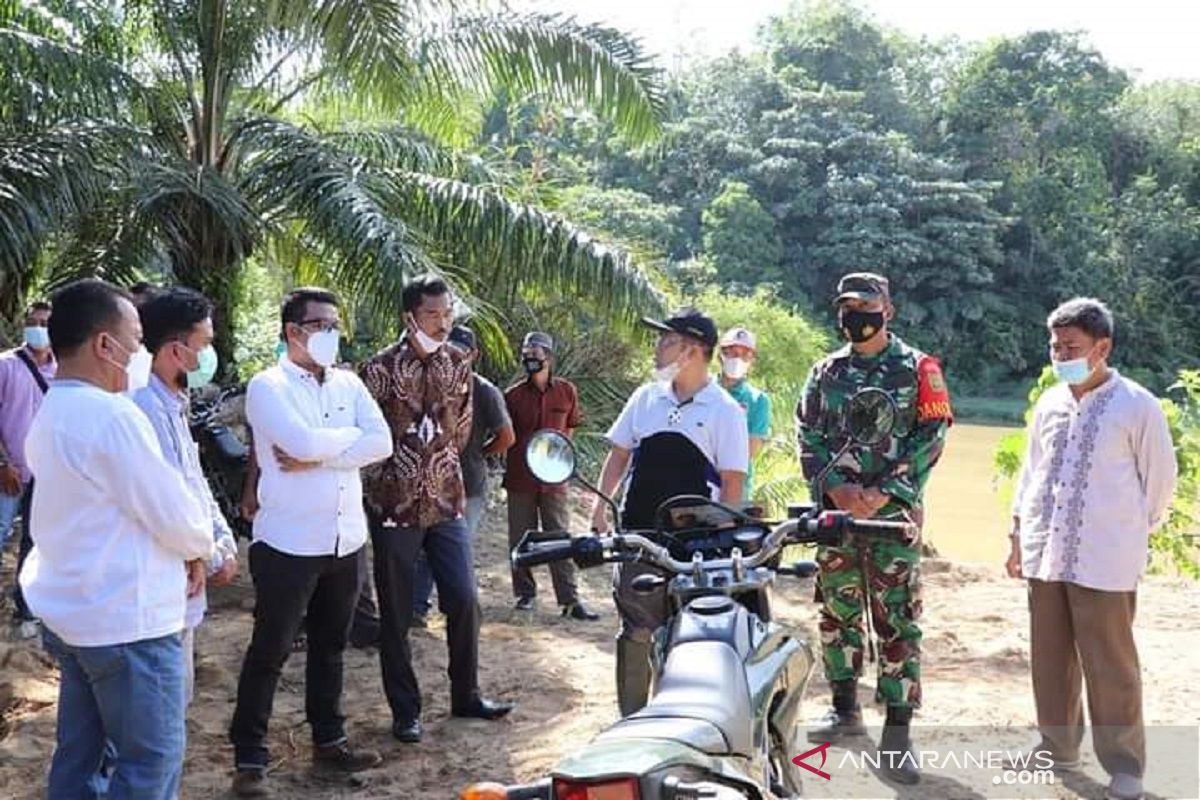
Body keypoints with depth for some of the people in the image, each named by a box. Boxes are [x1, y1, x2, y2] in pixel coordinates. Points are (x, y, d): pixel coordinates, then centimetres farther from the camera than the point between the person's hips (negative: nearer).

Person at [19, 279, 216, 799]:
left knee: (78, 754, 16)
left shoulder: (51, 414, 9)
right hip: (128, 621, -9)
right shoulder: (113, 415, -21)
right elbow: (173, 513, -18)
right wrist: (198, 548, 4)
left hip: (70, 613, 9)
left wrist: (181, 547, 6)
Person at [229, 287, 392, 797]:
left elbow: (382, 443, -6)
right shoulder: (268, 386, -8)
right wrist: (350, 435, -6)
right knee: (269, 651, 3)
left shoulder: (348, 383, 8)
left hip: (346, 540, 6)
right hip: (289, 542, -6)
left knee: (330, 645, 18)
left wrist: (316, 459, -15)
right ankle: (250, 758, 13)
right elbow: (304, 441, -24)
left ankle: (328, 740, 31)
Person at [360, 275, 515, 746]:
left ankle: (466, 696, 22)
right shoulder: (381, 369, -11)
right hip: (394, 504, -4)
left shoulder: (458, 365, 4)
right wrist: (393, 472, -3)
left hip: (445, 499, 4)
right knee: (397, 614, 5)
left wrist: (439, 465, 13)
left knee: (464, 600, 5)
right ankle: (405, 710, 18)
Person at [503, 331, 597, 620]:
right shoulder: (513, 395, 0)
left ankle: (570, 600, 1)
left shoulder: (567, 391, 2)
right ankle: (525, 593, 22)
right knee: (521, 540, 8)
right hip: (519, 478, 1)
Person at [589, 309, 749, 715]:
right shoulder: (646, 397, 10)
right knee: (636, 629, 4)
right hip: (639, 535, 3)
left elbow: (733, 483, -4)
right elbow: (619, 455, 17)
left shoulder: (725, 411, -3)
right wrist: (600, 507, 7)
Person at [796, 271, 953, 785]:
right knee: (837, 610, 12)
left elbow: (931, 436, -5)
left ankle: (898, 732, 0)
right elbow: (808, 435, 8)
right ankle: (845, 708, 27)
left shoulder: (917, 369, 0)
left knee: (897, 618, -5)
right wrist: (836, 486, -8)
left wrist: (885, 493, -13)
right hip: (836, 510, 4)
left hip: (893, 512, -4)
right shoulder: (826, 372, 12)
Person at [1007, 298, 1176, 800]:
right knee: (1050, 659, 13)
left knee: (1110, 666, 0)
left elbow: (1159, 480, 1)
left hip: (1104, 562, -5)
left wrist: (1131, 534, 7)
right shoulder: (1049, 404, 9)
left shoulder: (1137, 406, -6)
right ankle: (1058, 748, 28)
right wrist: (1018, 538, 16)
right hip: (1045, 557, 5)